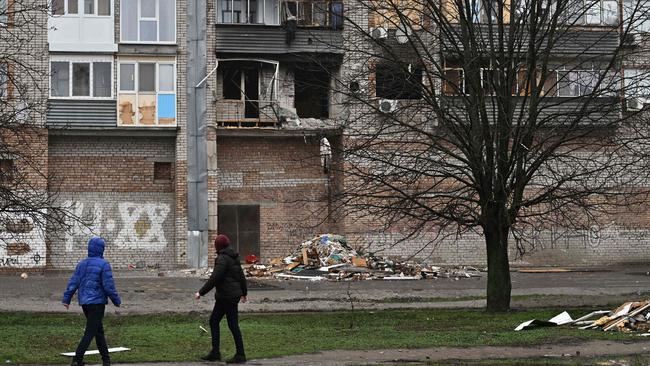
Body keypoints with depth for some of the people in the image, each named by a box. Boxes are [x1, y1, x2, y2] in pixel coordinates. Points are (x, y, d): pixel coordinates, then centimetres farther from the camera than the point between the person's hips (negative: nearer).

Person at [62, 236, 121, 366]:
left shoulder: (82, 264, 9)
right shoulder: (103, 264, -11)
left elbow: (73, 282, 6)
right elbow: (108, 286, -13)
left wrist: (66, 299, 8)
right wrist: (117, 301, -2)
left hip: (84, 302, 7)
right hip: (97, 302, -7)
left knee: (99, 331, 17)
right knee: (90, 333, -6)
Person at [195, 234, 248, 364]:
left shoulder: (222, 259, -16)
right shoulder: (234, 257, 11)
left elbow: (214, 278, -22)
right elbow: (241, 276, 19)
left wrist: (201, 292, -16)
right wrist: (244, 293, 30)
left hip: (227, 296, -9)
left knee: (233, 325, -3)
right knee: (213, 321, 13)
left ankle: (240, 355, 2)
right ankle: (215, 352, 14)